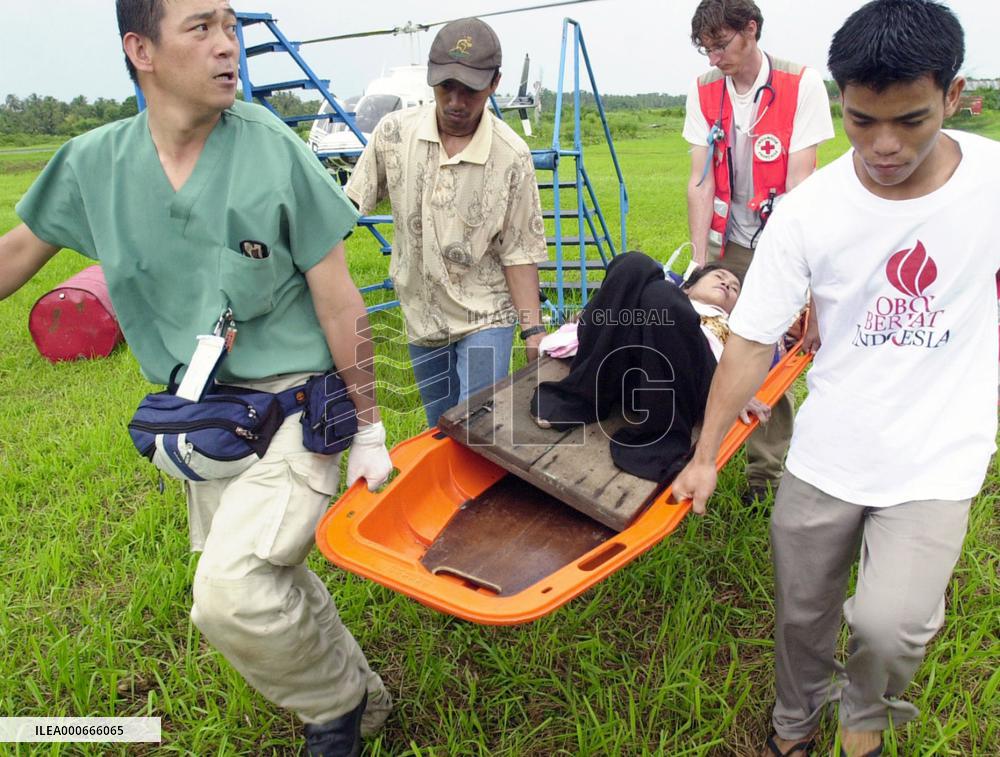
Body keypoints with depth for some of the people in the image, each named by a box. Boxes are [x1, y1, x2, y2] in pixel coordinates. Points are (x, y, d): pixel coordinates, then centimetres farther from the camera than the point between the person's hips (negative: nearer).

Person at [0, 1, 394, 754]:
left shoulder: (275, 152, -14)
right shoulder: (95, 163, -1)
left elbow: (339, 304, -11)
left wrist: (369, 428, -7)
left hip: (292, 407, -5)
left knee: (230, 592, -20)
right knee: (271, 583, 17)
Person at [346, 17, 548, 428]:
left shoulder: (512, 155, -14)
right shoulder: (394, 132, -8)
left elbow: (519, 251, -9)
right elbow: (350, 205, 3)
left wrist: (533, 326, -12)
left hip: (485, 316, -3)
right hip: (421, 314, 4)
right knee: (442, 433, 17)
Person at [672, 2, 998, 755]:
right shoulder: (808, 211, -12)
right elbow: (751, 342, -9)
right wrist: (705, 456, -8)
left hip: (937, 466, 0)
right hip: (824, 460, 1)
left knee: (888, 624, -16)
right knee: (802, 616, 16)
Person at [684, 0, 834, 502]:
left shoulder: (802, 86, -9)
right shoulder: (703, 92, 1)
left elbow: (800, 184, -14)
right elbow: (700, 182, -4)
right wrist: (700, 263, -10)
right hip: (727, 244, 3)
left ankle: (766, 474, 11)